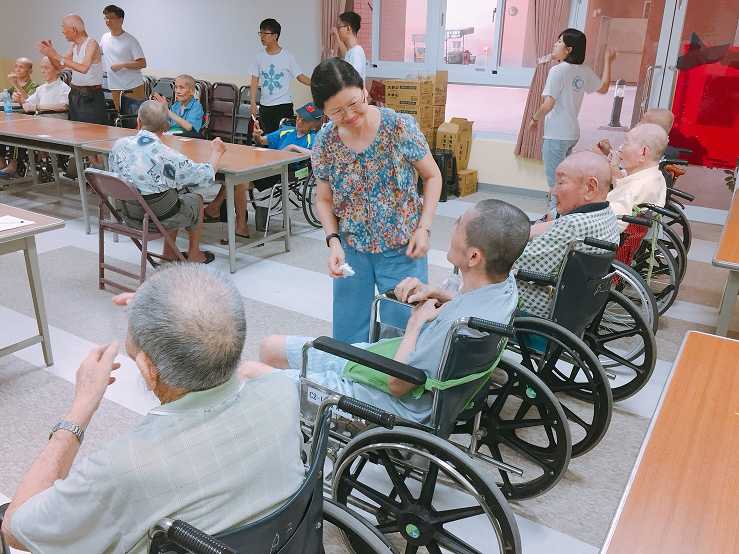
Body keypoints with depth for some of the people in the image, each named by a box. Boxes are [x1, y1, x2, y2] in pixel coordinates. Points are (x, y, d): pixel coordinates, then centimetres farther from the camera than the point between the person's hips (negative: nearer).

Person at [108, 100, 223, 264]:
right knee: (197, 200, 22)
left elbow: (114, 172, 9)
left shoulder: (119, 145, -9)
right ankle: (194, 255, 38)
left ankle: (169, 253, 34)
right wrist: (216, 152, 7)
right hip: (159, 219, -5)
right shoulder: (167, 156, -24)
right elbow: (208, 175, -13)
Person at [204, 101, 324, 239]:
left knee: (240, 183, -23)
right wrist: (257, 136, 0)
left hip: (283, 173, -7)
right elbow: (262, 141, 23)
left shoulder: (312, 138, 3)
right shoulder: (286, 131, 20)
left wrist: (293, 147, -15)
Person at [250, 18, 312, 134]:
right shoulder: (260, 57, 5)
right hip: (265, 106, 4)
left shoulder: (287, 57, -5)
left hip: (284, 105, -4)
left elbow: (300, 76, -4)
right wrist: (253, 102, 1)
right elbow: (255, 81, 8)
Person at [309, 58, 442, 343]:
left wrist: (424, 228, -13)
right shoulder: (325, 143, -7)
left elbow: (432, 177, -4)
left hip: (403, 248, -2)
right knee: (348, 335, 11)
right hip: (352, 250, 3)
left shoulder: (400, 127, -15)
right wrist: (333, 241, -12)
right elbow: (324, 200, 4)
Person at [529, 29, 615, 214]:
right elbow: (603, 88, 23)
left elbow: (548, 104, -20)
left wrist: (535, 119, -2)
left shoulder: (558, 70, -15)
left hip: (556, 135, -8)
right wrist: (608, 61, 31)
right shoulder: (584, 71, 6)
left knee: (554, 183, -2)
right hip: (573, 134, 8)